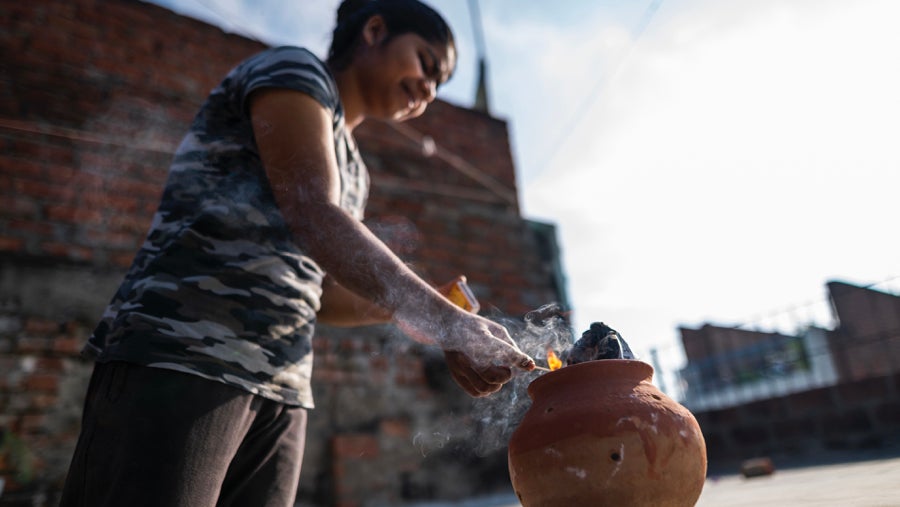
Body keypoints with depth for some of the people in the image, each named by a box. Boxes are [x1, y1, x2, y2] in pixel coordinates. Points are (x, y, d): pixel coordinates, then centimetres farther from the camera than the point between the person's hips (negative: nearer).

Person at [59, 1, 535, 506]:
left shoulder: (352, 172, 24)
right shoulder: (292, 70, 1)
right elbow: (314, 218, -15)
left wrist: (422, 306, 9)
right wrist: (445, 321, -22)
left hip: (282, 391, 8)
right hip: (183, 357, -8)